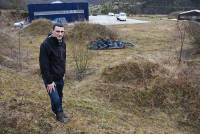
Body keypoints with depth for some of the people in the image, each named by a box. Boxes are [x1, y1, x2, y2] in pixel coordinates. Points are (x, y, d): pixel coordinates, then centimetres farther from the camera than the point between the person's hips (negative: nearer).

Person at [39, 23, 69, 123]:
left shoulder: (62, 43, 1)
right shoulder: (46, 44, -23)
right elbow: (44, 65, -23)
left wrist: (62, 73, 14)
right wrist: (49, 81, -21)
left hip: (60, 77, 7)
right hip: (50, 77, -7)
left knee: (60, 96, 18)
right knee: (55, 98, -3)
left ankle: (59, 112, 40)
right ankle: (59, 114, 24)